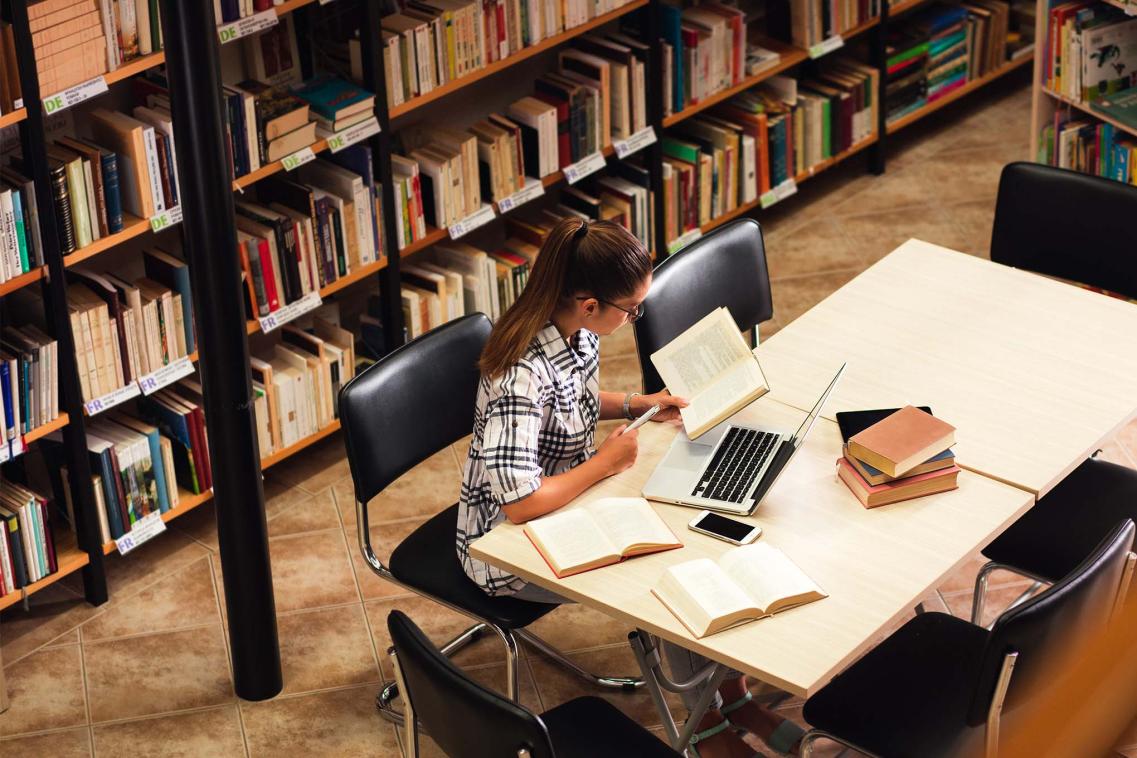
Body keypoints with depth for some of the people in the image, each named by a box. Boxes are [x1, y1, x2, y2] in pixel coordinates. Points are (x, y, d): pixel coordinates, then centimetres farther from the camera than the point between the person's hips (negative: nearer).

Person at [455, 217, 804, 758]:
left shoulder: (575, 332, -7)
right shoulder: (523, 375, -35)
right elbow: (520, 503, -38)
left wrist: (640, 404, 1)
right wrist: (606, 462, -25)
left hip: (572, 501, 8)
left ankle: (733, 695, 15)